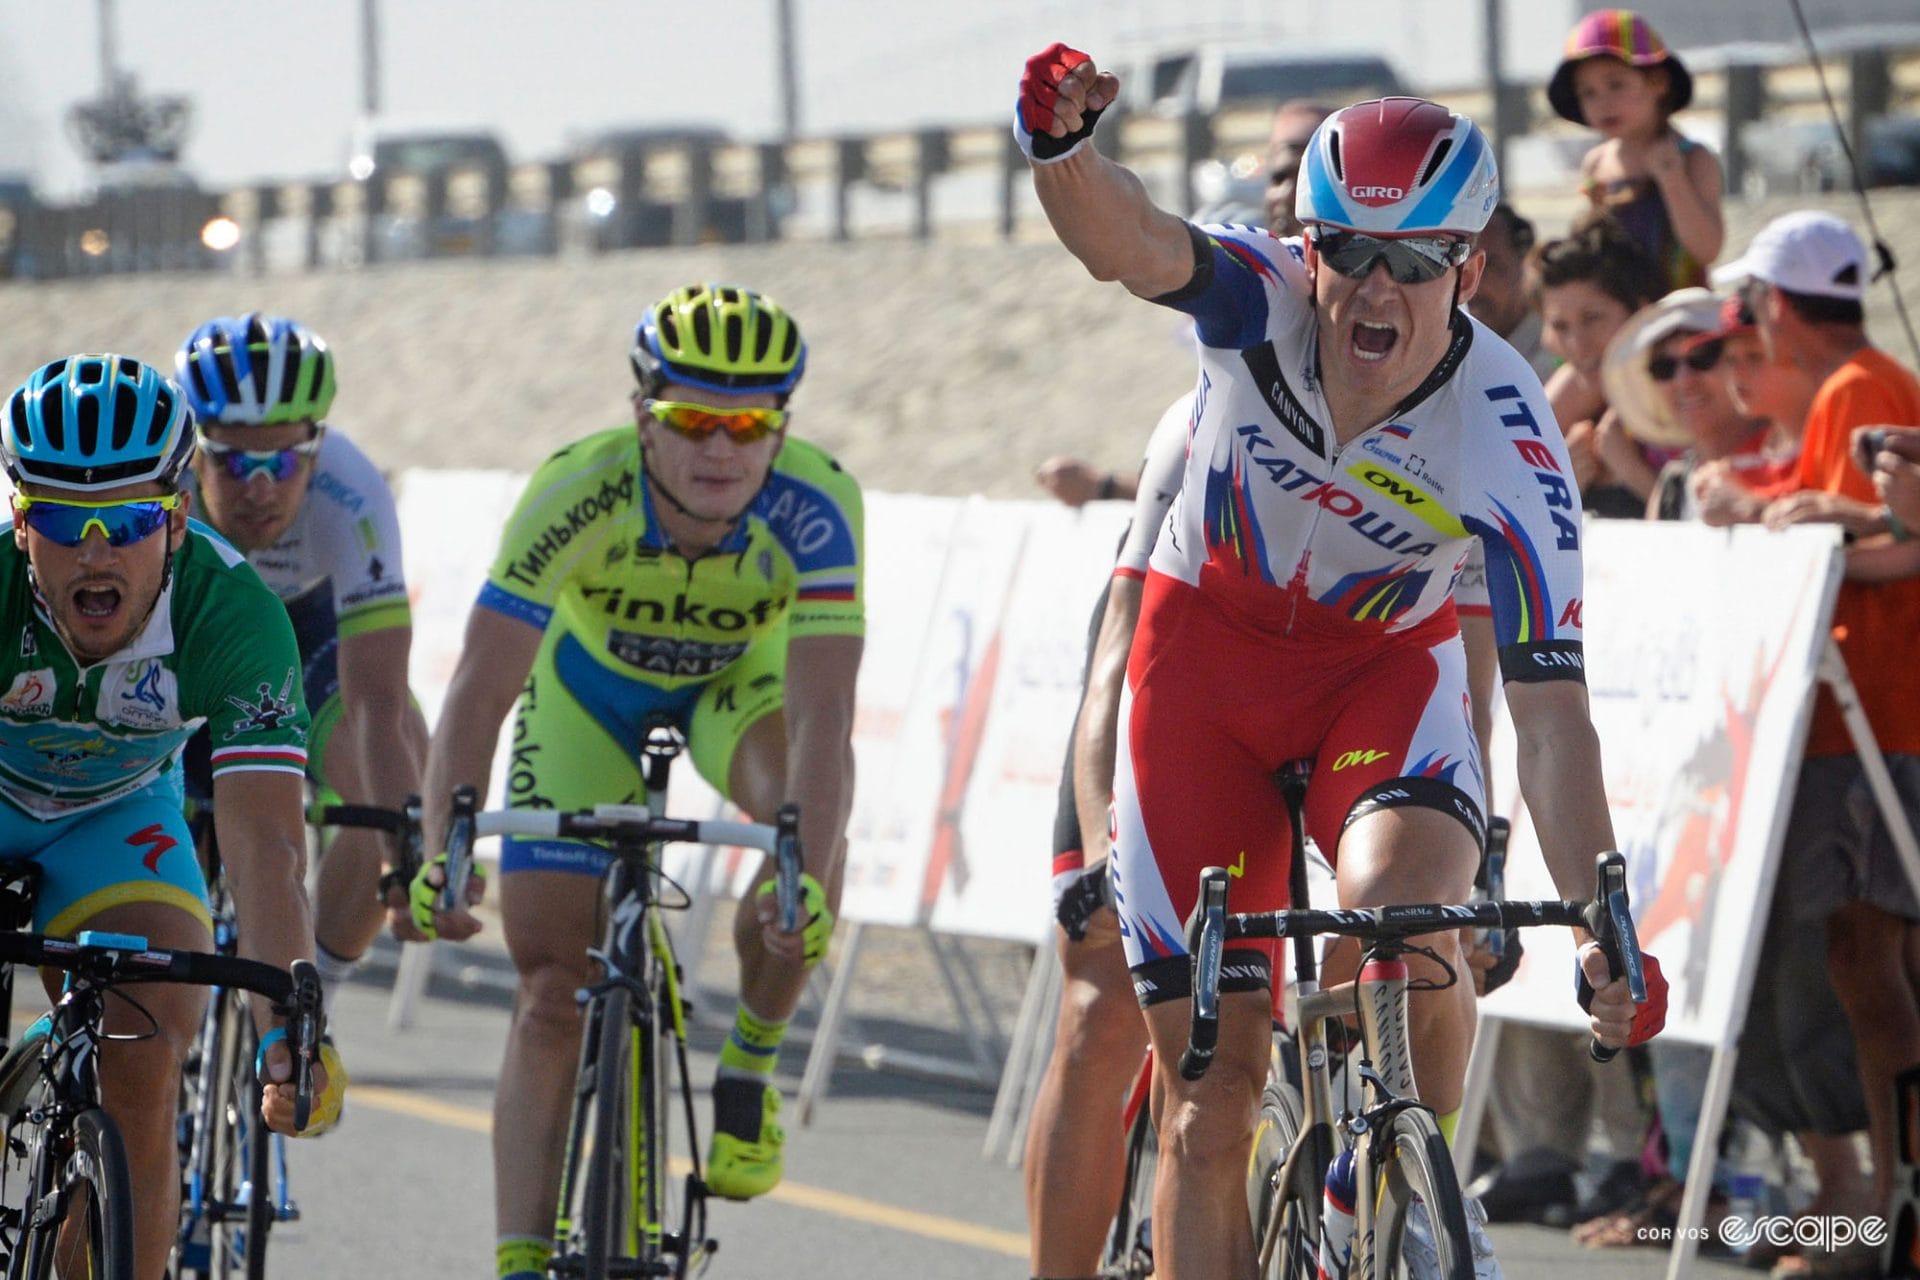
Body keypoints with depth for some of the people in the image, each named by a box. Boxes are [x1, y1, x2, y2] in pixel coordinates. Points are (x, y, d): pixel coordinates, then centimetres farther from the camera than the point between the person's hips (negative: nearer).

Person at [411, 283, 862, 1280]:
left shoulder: (813, 507, -36)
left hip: (739, 676, 0)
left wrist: (810, 875, -57)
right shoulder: (576, 493, -36)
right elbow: (480, 690, -38)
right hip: (593, 678, 0)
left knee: (811, 841, -31)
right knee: (551, 991, -9)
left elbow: (822, 720, -42)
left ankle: (749, 1070, -5)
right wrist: (443, 853, -52)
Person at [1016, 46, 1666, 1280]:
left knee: (1404, 903, -34)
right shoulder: (1261, 301, -23)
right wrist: (1060, 149, -68)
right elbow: (1124, 238, -45)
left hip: (1385, 668, -1)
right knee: (1209, 1083, -3)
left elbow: (1552, 710, -24)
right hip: (1207, 654, 1)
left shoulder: (1508, 444, -25)